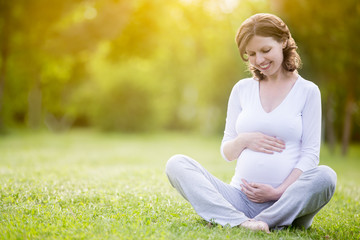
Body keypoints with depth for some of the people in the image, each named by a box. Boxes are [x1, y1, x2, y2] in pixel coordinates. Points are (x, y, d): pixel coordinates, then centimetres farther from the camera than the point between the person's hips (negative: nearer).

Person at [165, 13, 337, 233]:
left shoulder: (307, 91, 6)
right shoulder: (242, 89, 14)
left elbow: (310, 153, 1)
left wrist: (279, 191, -13)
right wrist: (244, 140, -6)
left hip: (286, 202, -3)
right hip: (241, 197, 3)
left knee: (325, 176, -33)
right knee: (176, 164, -17)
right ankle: (242, 222, -35)